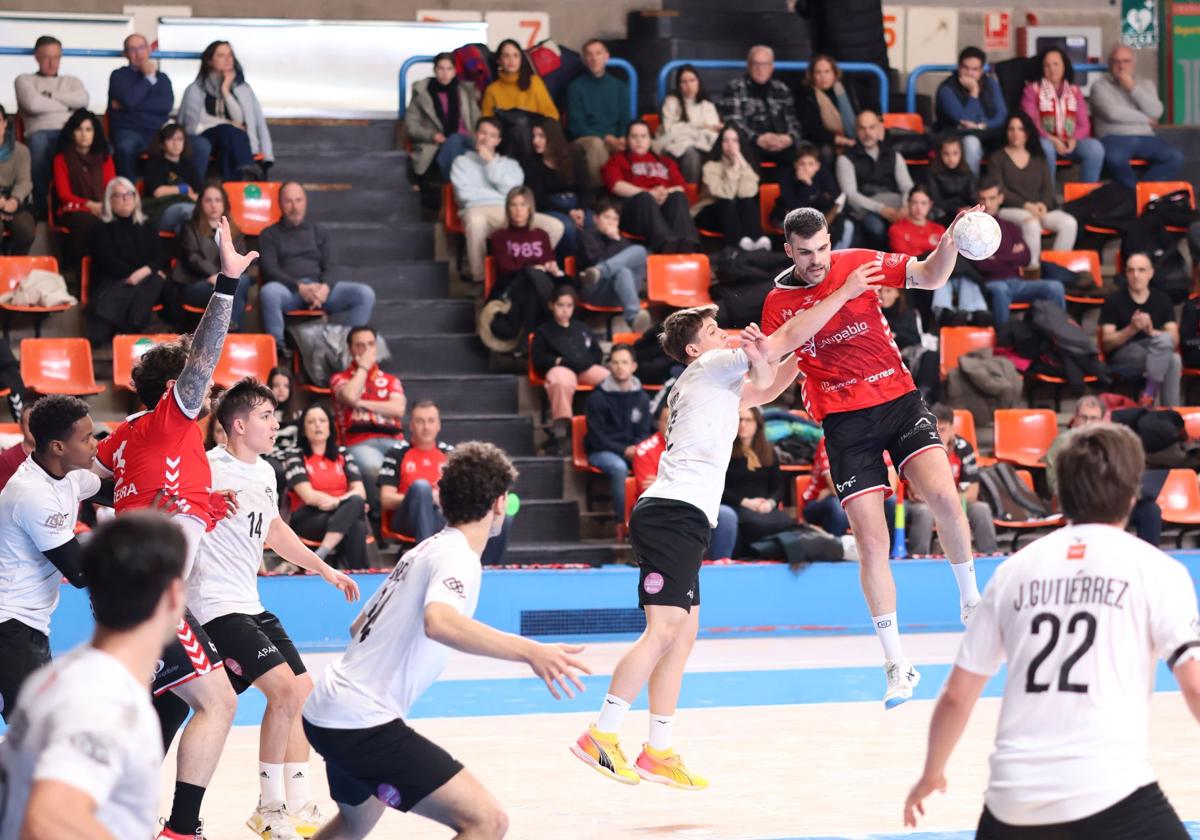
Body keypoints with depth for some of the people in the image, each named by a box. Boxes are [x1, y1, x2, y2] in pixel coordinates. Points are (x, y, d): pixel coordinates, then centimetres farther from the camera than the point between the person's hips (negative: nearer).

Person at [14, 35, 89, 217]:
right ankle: (42, 208, -34)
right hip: (41, 132, -2)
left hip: (71, 132, 2)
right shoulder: (24, 80, 21)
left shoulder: (72, 81, 31)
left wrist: (49, 97, 5)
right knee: (38, 143, -43)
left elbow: (83, 100, 7)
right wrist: (66, 105, 9)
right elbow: (33, 104, -1)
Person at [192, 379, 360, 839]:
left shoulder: (265, 472, 12)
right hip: (217, 606, -10)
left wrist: (323, 569, 30)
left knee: (303, 692, 10)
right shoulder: (210, 469, -16)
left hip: (250, 604, 10)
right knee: (285, 687, -17)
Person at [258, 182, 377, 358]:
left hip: (321, 288, 3)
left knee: (365, 293, -23)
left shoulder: (321, 232, 24)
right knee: (269, 292, -40)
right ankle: (278, 348, -35)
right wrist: (300, 288, -16)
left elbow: (332, 266, 12)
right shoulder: (269, 235, 16)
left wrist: (325, 288, -13)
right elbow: (270, 270, 2)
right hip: (289, 290, -3)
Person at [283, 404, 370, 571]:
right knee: (356, 528, -35)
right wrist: (350, 503, -10)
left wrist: (337, 502, -16)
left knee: (356, 502, -36)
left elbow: (360, 492, 6)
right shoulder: (296, 457, 6)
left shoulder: (342, 454, 18)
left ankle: (321, 554, -44)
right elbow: (309, 496, -7)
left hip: (343, 515, 4)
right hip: (309, 519, -4)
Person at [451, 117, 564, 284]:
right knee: (476, 221, -45)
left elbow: (512, 191, 5)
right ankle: (479, 279, -29)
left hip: (511, 213, 3)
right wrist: (499, 195, 4)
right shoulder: (462, 161, 20)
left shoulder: (510, 164, 27)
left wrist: (491, 163, 5)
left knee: (555, 226, -22)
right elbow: (465, 193, 1)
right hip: (478, 209, -3)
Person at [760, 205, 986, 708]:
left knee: (944, 497, -22)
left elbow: (930, 277, -7)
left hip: (899, 398, 0)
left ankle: (970, 600, 5)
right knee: (871, 543, -5)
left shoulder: (858, 264, 0)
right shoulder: (777, 303, 2)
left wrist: (951, 241, -25)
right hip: (844, 421, 0)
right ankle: (897, 667, 4)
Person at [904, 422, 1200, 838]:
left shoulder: (1015, 569, 13)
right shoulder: (1155, 569, 1)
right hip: (1111, 792, -4)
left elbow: (956, 696, 16)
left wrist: (931, 774, 31)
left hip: (1014, 795, 4)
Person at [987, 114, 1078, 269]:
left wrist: (1043, 204, -11)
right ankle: (1033, 268, -33)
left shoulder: (1038, 159, 21)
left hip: (1038, 209, 4)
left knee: (1069, 223, -24)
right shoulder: (997, 159, 9)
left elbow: (1048, 188, 12)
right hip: (1009, 210, -4)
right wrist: (1026, 205, -15)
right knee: (1031, 223, -38)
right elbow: (999, 190, -3)